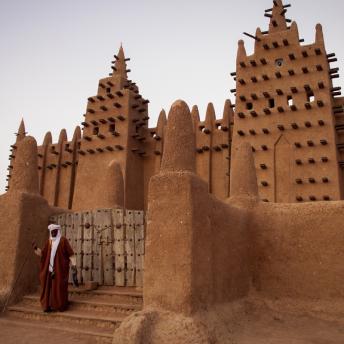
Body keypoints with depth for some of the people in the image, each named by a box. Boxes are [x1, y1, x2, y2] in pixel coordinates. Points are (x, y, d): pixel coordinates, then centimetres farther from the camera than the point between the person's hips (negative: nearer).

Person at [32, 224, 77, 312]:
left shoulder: (63, 240, -4)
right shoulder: (48, 242, 11)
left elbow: (70, 253, -6)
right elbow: (43, 254, 12)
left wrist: (74, 264, -14)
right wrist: (36, 248, -2)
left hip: (60, 267, -5)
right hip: (50, 268, 5)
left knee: (60, 286, -4)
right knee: (49, 286, 4)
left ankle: (61, 306, 6)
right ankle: (49, 305, 12)